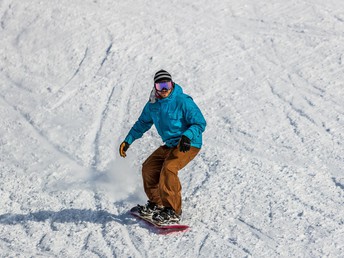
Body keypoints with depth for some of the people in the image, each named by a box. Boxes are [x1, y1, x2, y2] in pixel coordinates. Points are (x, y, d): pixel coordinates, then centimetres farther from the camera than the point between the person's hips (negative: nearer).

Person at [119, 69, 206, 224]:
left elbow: (200, 123, -19)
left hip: (189, 144, -8)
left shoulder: (183, 101, -18)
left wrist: (187, 136, -36)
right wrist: (128, 141, 15)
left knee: (168, 169, -28)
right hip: (170, 144, 8)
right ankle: (156, 204, 26)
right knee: (149, 168, 8)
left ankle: (173, 212, -24)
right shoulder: (153, 105, 3)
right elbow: (142, 123, 20)